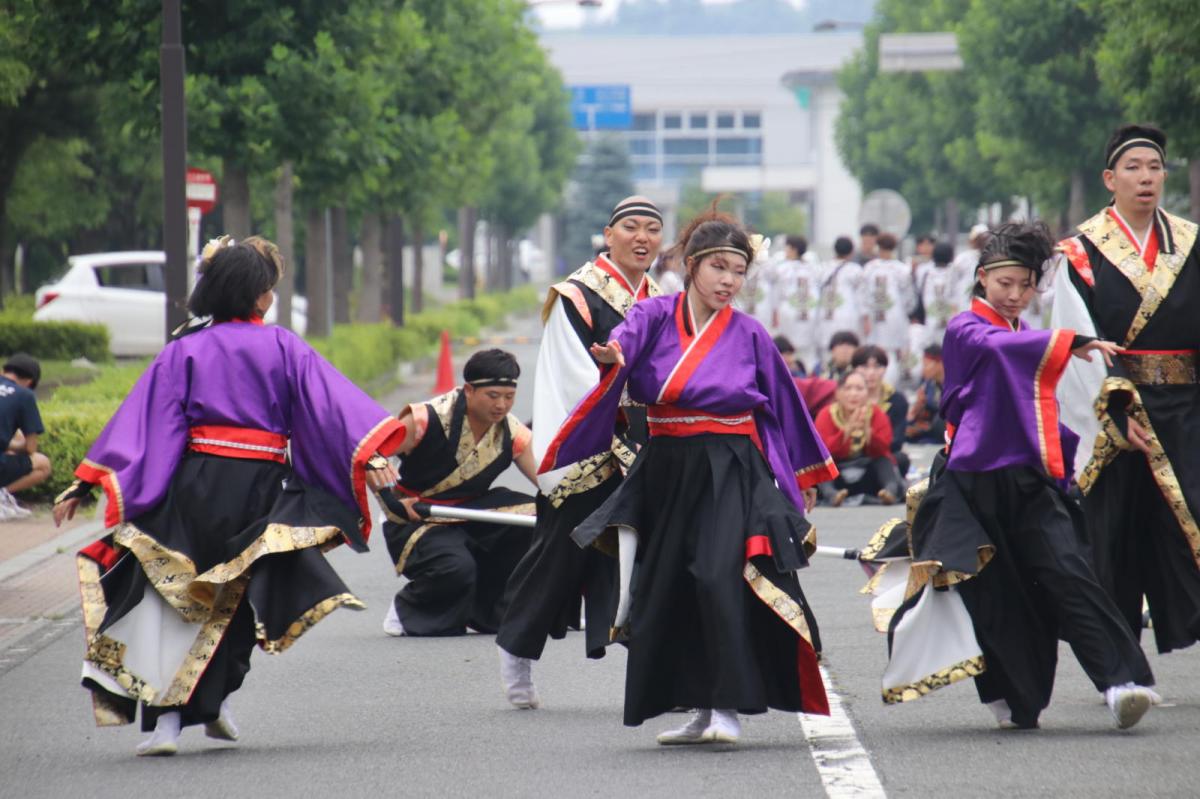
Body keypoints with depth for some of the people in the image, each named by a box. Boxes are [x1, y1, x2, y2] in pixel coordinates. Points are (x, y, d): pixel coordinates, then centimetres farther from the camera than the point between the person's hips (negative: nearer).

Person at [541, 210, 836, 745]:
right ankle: (702, 710, 16)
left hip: (731, 475, -3)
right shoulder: (656, 317, 2)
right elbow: (625, 341, -20)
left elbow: (785, 405, 13)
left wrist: (805, 475, 20)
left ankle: (728, 705, -15)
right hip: (666, 473, 3)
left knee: (721, 577, -20)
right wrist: (612, 358, -44)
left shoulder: (748, 335, 3)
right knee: (667, 589, 5)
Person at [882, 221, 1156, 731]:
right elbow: (997, 346, -26)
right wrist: (1071, 343, -36)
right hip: (978, 482, -5)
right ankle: (1011, 699, 14)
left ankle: (1121, 681, -22)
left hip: (1030, 481, 5)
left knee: (1068, 575, -11)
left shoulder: (1027, 339, 21)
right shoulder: (965, 329, -3)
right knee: (993, 593, 0)